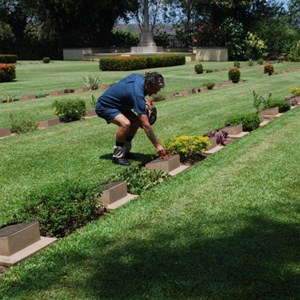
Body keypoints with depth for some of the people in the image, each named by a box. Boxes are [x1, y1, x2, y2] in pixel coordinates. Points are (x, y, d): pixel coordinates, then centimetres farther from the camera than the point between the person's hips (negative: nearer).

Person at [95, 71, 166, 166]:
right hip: (104, 106, -10)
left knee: (136, 121, 4)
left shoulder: (140, 77, -7)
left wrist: (145, 101, 2)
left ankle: (125, 150, 14)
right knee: (125, 123, -31)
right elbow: (145, 125, -33)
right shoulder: (138, 93, -32)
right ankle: (117, 155, -15)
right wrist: (157, 145, -29)